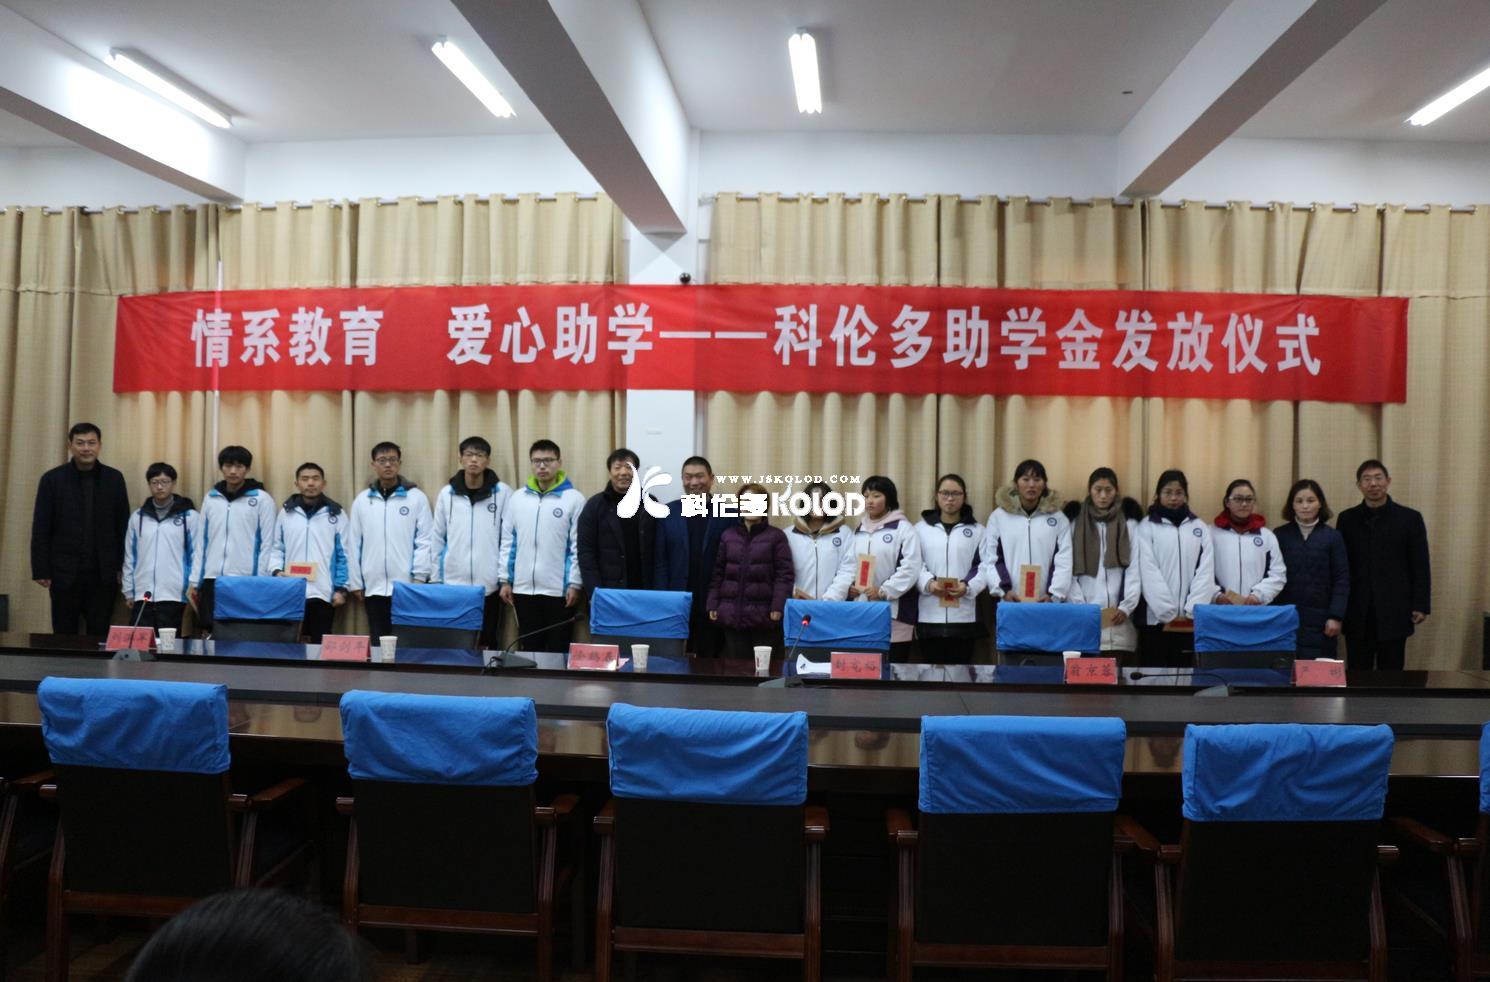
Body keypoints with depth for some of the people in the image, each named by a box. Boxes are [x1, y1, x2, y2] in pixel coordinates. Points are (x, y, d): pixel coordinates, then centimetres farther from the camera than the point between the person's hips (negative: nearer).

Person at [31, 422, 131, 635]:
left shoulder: (114, 478, 4)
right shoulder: (52, 479, 0)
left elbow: (123, 525, 5)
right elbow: (40, 529, 0)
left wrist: (123, 566, 1)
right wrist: (41, 570, -5)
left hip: (103, 573, 1)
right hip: (64, 572, -1)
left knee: (100, 635, 6)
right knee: (64, 636, 8)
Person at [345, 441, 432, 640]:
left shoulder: (416, 497, 1)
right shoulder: (362, 500, 8)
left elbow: (425, 539, -2)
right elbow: (353, 543, 9)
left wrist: (420, 576, -8)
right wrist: (355, 582, 6)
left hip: (407, 586, -3)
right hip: (373, 587, 3)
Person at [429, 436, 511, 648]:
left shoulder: (502, 492, 0)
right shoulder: (446, 493, 5)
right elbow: (437, 538, 8)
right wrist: (436, 578, 5)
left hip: (489, 585, -1)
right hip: (453, 584, 2)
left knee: (486, 644, 6)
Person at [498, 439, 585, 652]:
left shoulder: (574, 498, -4)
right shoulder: (517, 497, 8)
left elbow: (578, 546, -5)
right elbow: (507, 541, 10)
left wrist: (575, 583, -8)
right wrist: (504, 579, 6)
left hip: (559, 589, -3)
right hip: (523, 588, 3)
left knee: (558, 650, 5)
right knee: (530, 649, 13)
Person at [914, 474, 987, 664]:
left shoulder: (976, 530, 12)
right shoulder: (921, 528, 11)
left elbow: (985, 567, 2)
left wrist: (968, 586, -17)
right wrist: (928, 583, -18)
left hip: (963, 615, 0)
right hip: (930, 614, 0)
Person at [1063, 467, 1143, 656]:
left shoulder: (1129, 523, 9)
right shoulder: (1075, 522, 7)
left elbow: (1135, 569, 3)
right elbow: (1068, 570, 2)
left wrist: (1126, 607, -7)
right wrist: (1080, 608, -8)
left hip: (1118, 615, 0)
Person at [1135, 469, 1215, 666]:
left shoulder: (1200, 527, 10)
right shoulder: (1147, 527, 1)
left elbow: (1206, 571, 2)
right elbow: (1148, 572, -7)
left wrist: (1191, 612, -10)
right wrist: (1169, 613, -14)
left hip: (1190, 620, 2)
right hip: (1157, 618, -2)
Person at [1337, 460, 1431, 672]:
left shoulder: (1410, 518, 1)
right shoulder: (1347, 519, 5)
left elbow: (1420, 567, 1)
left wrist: (1421, 605, -4)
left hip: (1394, 611, -1)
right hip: (1357, 612, 1)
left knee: (1391, 672, 5)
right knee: (1357, 673, 6)